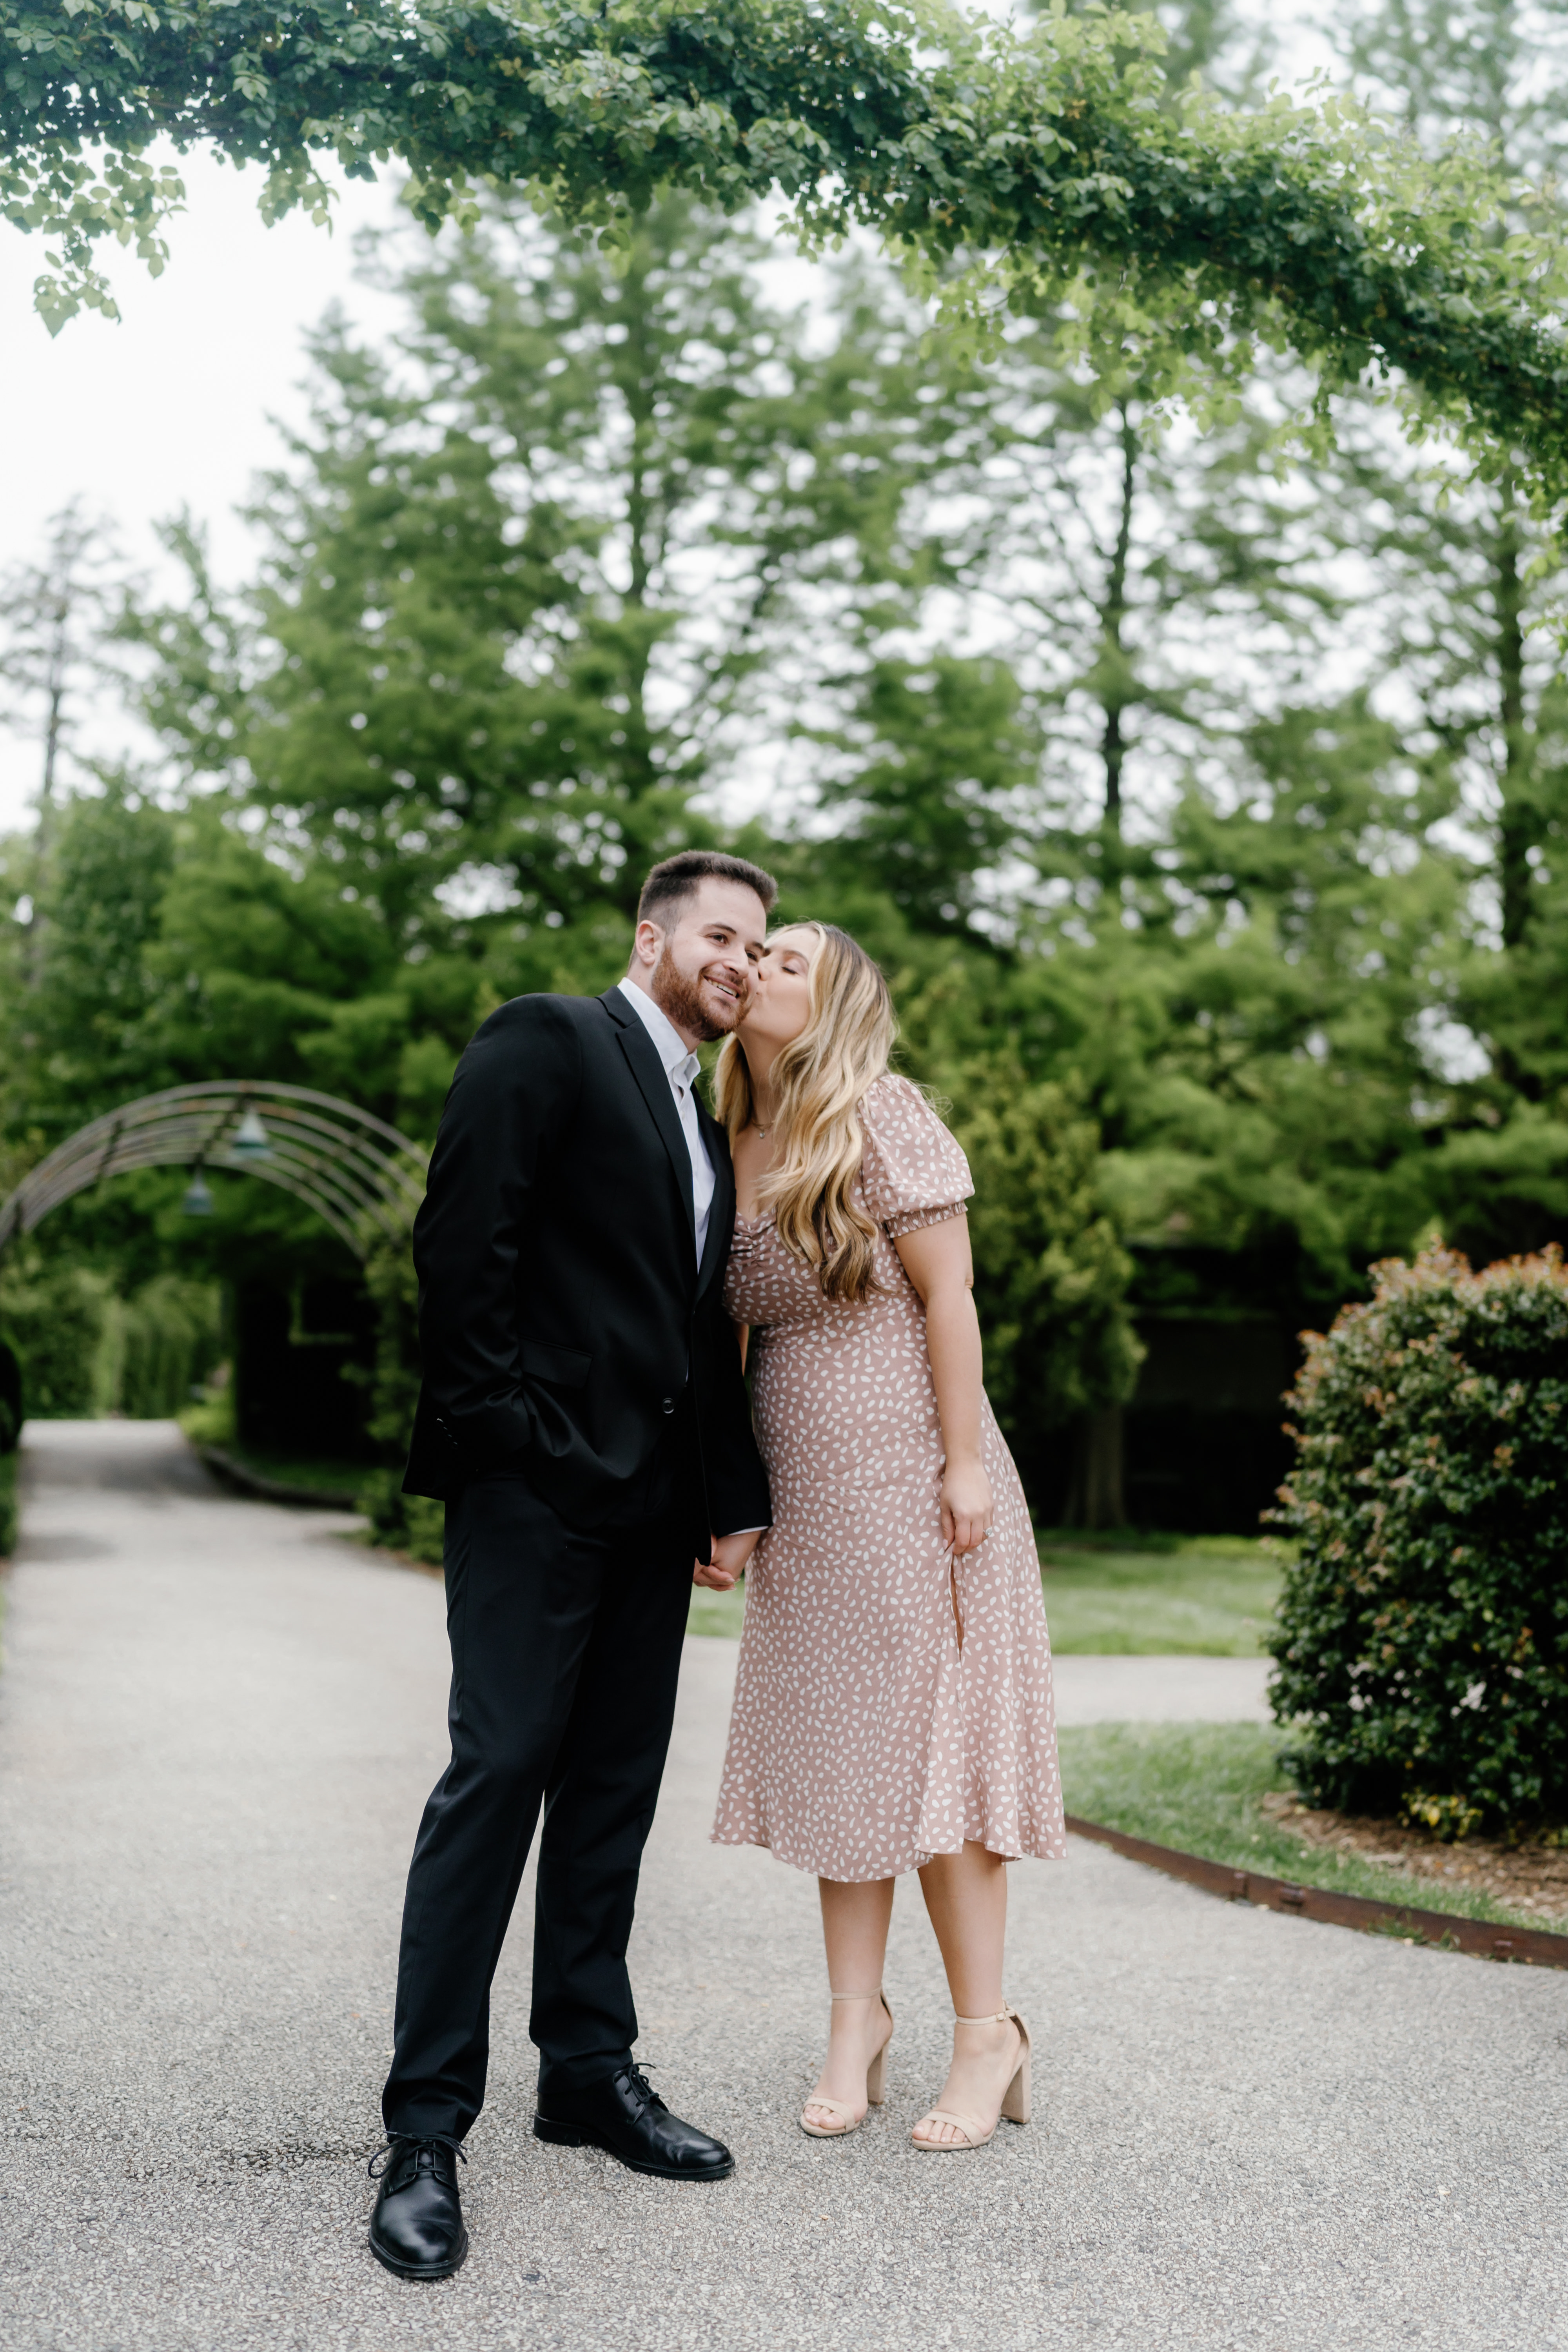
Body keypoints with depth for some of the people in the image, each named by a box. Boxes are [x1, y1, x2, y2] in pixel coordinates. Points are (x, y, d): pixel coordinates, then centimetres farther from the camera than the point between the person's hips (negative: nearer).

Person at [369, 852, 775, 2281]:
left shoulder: (708, 1124, 21)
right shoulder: (548, 1043, -2)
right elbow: (461, 1237, -12)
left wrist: (733, 1495, 12)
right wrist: (491, 1429, -16)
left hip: (653, 1502, 8)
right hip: (540, 1485, -8)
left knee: (615, 1790, 11)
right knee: (500, 1773, -7)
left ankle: (590, 2073, 23)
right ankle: (426, 2130, 1)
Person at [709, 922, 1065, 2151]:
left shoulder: (880, 1116, -8)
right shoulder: (730, 1144, 9)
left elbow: (947, 1291, -11)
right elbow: (737, 1334, 13)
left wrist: (965, 1463, -16)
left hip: (908, 1484, -6)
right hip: (802, 1498, 6)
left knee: (927, 1741, -3)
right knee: (835, 1750, 9)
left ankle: (988, 2034, 8)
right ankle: (858, 2015, 20)